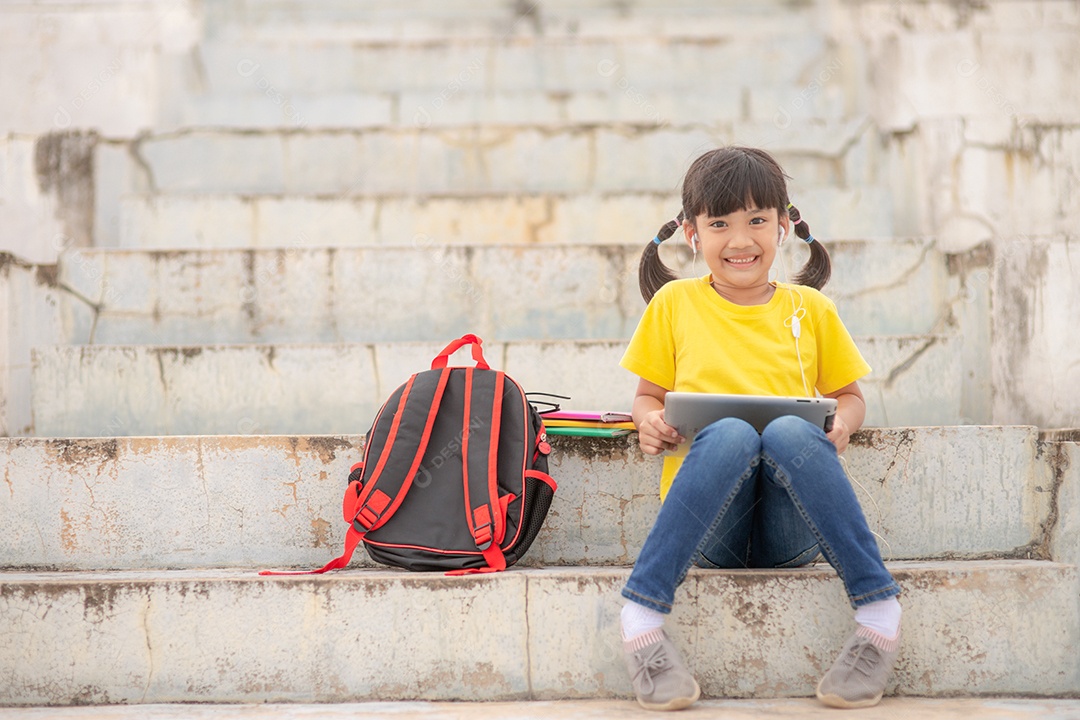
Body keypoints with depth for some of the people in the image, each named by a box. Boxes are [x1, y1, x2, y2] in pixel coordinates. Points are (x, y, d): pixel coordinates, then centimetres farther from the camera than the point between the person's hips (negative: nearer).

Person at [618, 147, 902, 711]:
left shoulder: (809, 308, 15)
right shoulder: (674, 303, 13)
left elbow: (848, 394, 22)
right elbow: (649, 394, 19)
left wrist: (842, 424, -2)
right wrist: (649, 421, -5)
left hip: (792, 529, 1)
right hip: (706, 526, -1)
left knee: (789, 432, -33)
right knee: (731, 435, -34)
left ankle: (880, 614, -30)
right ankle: (641, 619, -36)